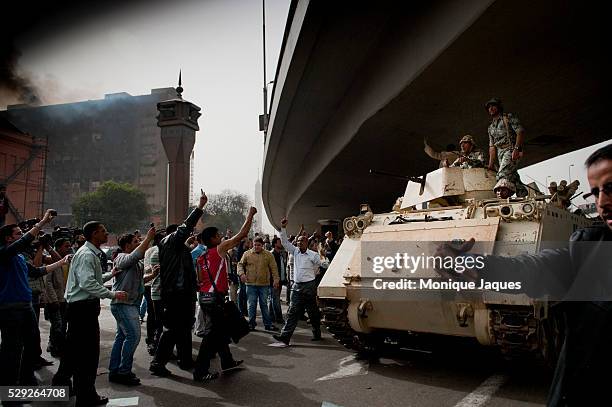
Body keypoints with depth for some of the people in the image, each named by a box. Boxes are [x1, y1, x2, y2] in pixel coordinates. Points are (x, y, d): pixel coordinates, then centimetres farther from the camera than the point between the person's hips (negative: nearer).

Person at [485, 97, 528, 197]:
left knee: (501, 178, -23)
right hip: (500, 155, 6)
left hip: (511, 151, -6)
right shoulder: (491, 127, 23)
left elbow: (520, 132, -6)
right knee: (515, 180, 1)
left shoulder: (509, 117, 5)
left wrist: (516, 148, -19)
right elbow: (492, 146, 21)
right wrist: (491, 163, 12)